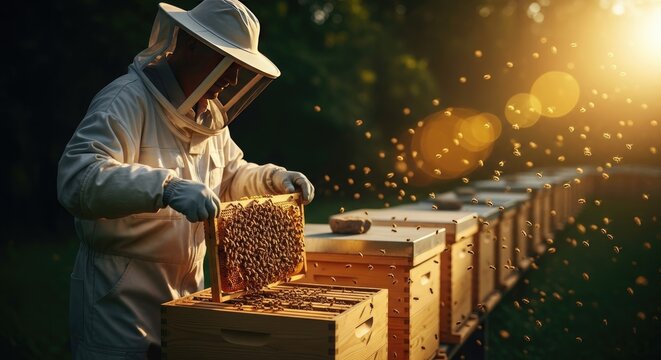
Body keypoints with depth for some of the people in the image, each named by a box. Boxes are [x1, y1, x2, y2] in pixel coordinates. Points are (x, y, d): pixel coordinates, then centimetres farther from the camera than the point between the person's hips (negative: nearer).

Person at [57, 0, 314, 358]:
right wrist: (166, 186, -44)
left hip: (187, 289, 8)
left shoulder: (209, 113, 10)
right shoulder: (128, 99, -18)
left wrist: (273, 178, 6)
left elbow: (231, 175, 25)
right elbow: (77, 177, -32)